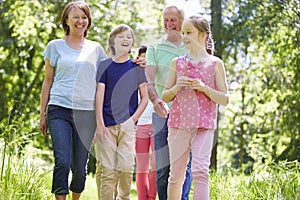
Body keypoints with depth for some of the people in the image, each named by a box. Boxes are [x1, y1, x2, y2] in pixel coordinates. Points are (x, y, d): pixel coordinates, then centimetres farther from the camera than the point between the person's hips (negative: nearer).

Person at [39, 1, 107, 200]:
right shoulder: (55, 46, 10)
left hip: (86, 112, 2)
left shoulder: (95, 48, 14)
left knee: (80, 166, 1)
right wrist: (43, 113, 8)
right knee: (62, 161, -14)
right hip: (60, 109, -2)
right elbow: (48, 81, 11)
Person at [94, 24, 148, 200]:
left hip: (128, 125, 1)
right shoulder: (105, 65, 7)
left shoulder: (137, 67, 9)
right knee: (108, 170, -3)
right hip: (107, 125, 0)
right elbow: (99, 95, 1)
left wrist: (133, 119, -4)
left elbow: (145, 97, 9)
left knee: (126, 168, -7)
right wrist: (100, 124, -7)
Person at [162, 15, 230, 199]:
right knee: (176, 175, 6)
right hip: (179, 123, 3)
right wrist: (176, 87, -8)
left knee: (200, 171, -15)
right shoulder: (177, 63, 10)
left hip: (204, 125, -3)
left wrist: (204, 88, -13)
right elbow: (165, 96, 13)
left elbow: (225, 99, 2)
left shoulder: (215, 63, 3)